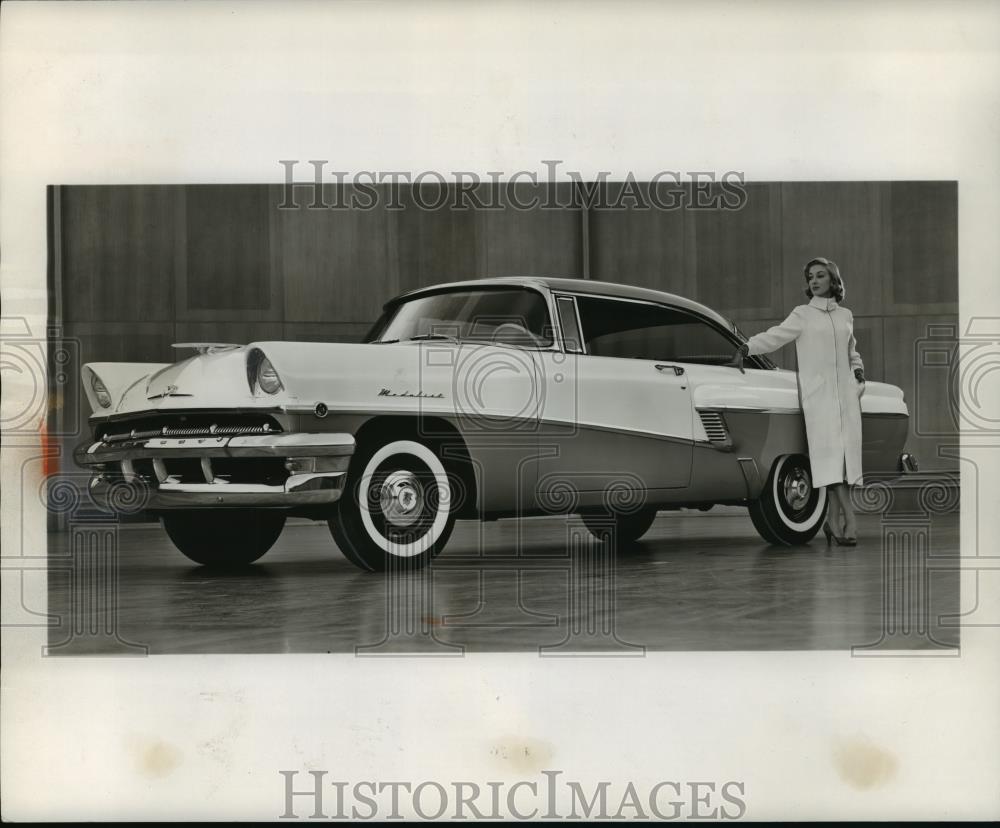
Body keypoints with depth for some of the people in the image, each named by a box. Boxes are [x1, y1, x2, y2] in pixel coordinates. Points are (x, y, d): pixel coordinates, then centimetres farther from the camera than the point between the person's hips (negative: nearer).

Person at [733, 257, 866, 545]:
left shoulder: (845, 316, 18)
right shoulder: (803, 315, 5)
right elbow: (775, 336, -6)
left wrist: (858, 372, 13)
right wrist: (745, 348, -20)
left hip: (846, 391, 4)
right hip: (816, 392, -4)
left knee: (845, 451, -4)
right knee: (829, 449, -13)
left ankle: (833, 519, 1)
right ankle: (849, 518, -16)